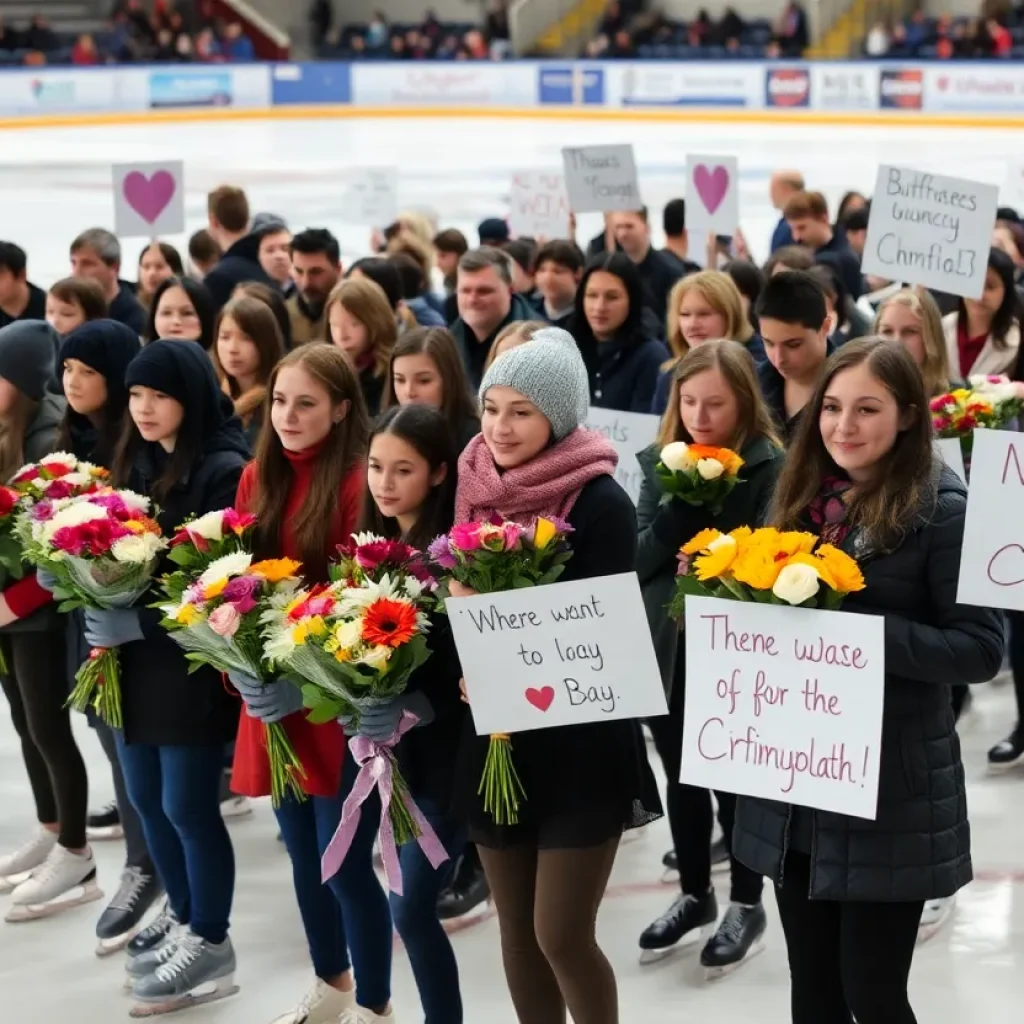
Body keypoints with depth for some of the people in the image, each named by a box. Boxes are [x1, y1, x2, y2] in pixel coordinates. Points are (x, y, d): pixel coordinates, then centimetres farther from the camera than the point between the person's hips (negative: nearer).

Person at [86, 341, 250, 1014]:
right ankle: (183, 918, 32)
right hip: (135, 652, 8)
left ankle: (211, 945, 12)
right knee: (146, 797, 15)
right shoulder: (138, 463, 13)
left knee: (188, 805, -2)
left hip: (193, 657, -8)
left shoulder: (224, 470, -12)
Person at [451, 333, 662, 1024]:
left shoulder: (600, 503, -14)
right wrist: (457, 603, -6)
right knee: (517, 928, 12)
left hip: (578, 745, -6)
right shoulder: (477, 490, 4)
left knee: (562, 934, -4)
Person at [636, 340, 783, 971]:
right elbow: (642, 557, -4)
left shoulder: (771, 468, -11)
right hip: (668, 644, 5)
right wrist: (683, 498, -17)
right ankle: (695, 895, 33)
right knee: (682, 777, 16)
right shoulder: (661, 464, 4)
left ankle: (747, 905, 22)